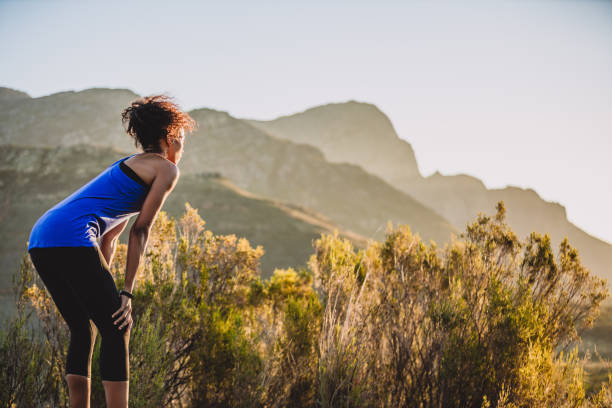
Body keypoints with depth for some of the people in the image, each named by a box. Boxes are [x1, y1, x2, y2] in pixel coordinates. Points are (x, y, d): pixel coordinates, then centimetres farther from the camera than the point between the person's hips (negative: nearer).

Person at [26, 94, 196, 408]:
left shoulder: (130, 166, 31)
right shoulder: (166, 169, 6)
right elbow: (139, 232, -1)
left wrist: (103, 292, 27)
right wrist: (126, 293, -1)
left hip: (40, 239, 9)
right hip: (71, 238, -9)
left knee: (83, 331, 17)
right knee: (117, 330, -2)